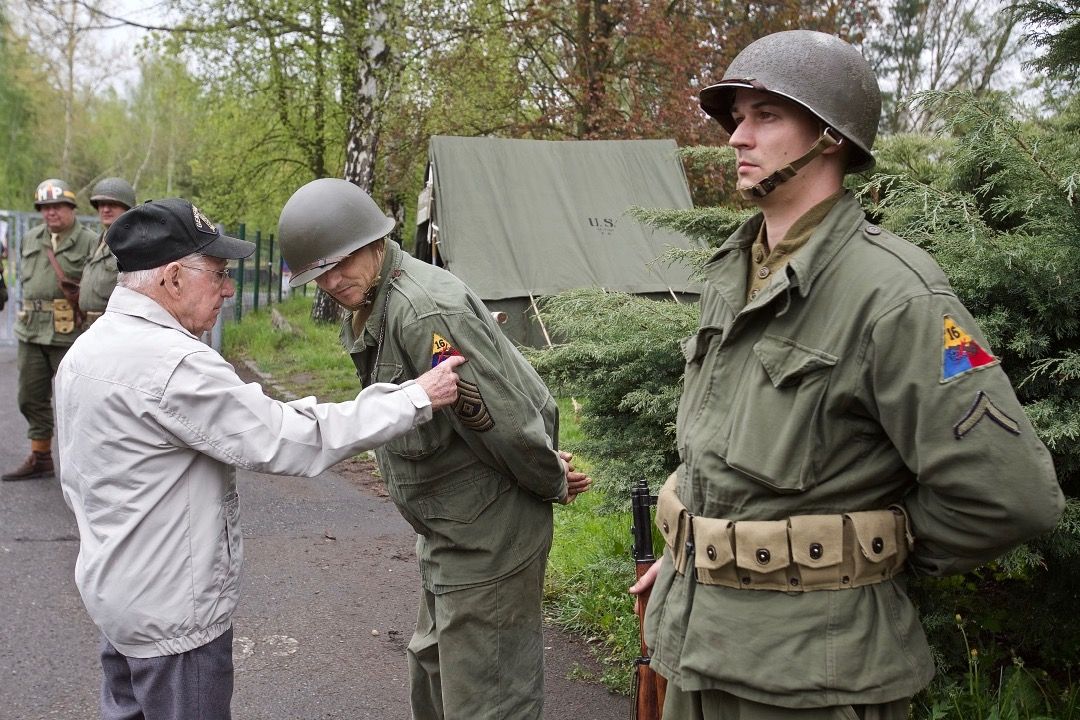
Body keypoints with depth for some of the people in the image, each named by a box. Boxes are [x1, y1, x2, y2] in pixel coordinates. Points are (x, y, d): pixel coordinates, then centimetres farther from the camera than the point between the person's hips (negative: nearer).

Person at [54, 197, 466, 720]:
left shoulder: (84, 349, 5)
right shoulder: (173, 365, -27)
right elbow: (293, 441, -27)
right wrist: (418, 398, -22)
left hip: (112, 591, 10)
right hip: (173, 610, -9)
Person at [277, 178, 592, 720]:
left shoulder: (425, 309, -27)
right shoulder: (368, 307, 7)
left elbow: (502, 417, -28)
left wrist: (553, 483, -10)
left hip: (488, 537, -10)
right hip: (445, 531, 11)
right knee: (431, 675, 27)